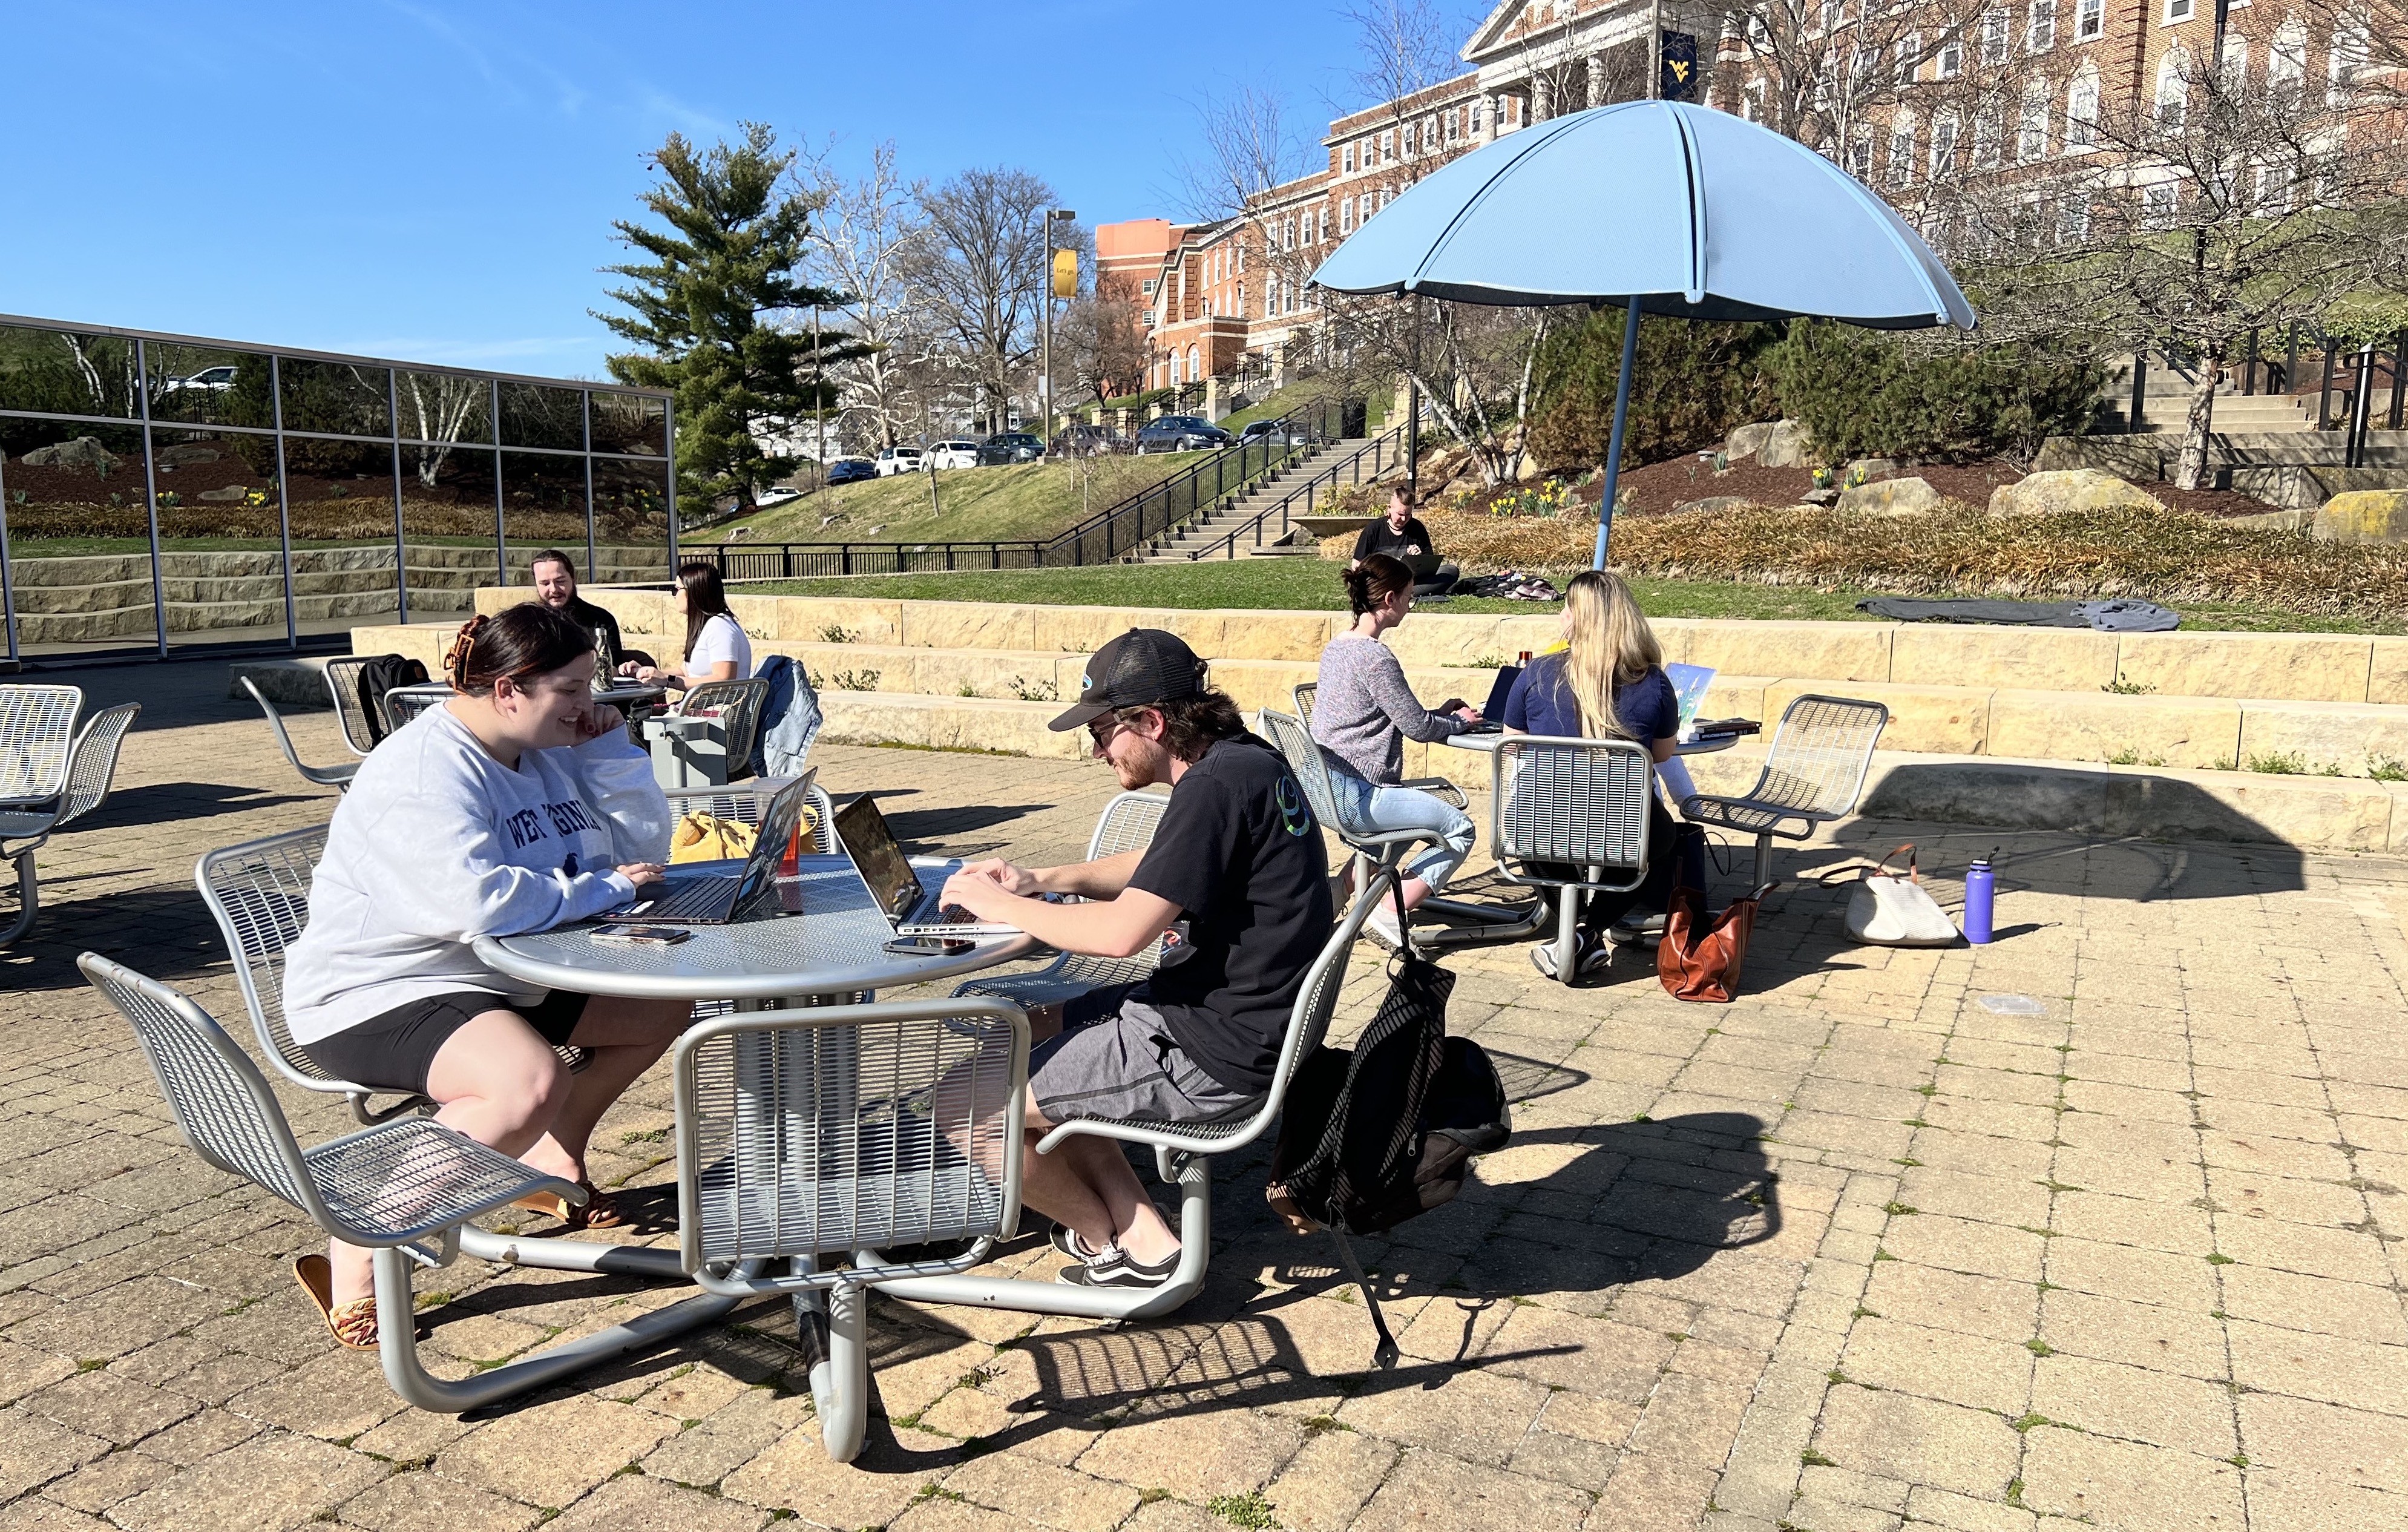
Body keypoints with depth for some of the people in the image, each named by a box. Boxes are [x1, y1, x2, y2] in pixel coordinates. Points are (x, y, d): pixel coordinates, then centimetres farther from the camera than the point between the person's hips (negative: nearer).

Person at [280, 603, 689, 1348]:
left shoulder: (550, 750, 6)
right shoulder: (424, 771, -23)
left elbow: (644, 852, 9)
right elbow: (478, 902, -37)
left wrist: (612, 751, -4)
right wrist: (605, 888, -23)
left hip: (501, 977, 10)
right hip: (377, 992, -10)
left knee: (666, 1003, 7)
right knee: (531, 1084, -37)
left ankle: (555, 1154, 22)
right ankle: (361, 1247, -20)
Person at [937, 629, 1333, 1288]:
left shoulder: (1216, 785, -23)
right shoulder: (1247, 760, 7)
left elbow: (1120, 933, -27)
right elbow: (1157, 867, 22)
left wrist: (998, 905, -12)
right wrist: (1044, 881, 10)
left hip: (1212, 1058, -11)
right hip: (1238, 1018, 11)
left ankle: (1118, 1242, 18)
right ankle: (1140, 1228, 15)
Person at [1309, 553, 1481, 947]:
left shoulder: (1336, 646, 11)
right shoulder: (1376, 657, -19)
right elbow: (1417, 727, -12)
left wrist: (1439, 712, 15)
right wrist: (1458, 722, 6)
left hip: (1326, 787, 10)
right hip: (1357, 796, -10)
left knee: (1404, 812, 34)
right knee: (1460, 828, 2)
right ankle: (1389, 914, -3)